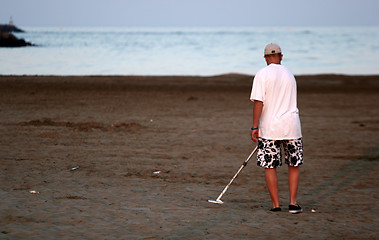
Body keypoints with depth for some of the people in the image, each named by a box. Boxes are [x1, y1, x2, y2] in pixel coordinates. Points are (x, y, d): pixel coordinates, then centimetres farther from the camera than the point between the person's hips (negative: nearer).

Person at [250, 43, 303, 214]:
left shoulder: (262, 74, -5)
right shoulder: (289, 75, 11)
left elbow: (259, 102, -13)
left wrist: (255, 127, -10)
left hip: (270, 127, -4)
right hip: (291, 126, 4)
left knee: (270, 167, 5)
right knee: (294, 165, 13)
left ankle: (276, 205, 4)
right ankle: (293, 203, 10)